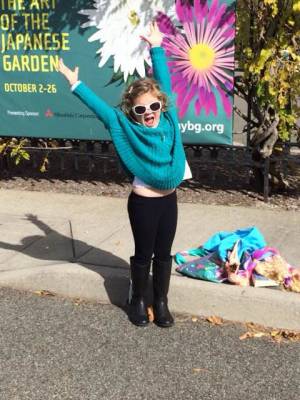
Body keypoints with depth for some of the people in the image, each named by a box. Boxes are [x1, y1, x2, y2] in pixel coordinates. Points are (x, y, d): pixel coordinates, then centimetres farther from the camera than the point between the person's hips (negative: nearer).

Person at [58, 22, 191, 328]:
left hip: (169, 199, 4)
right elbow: (99, 106, -8)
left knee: (163, 253, 14)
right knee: (143, 254, 11)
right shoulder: (126, 127, -9)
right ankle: (138, 300, 29)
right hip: (143, 202, -3)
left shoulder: (168, 118, -1)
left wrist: (156, 47, 9)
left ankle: (161, 302, 28)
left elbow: (163, 80, 5)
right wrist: (76, 84, -10)